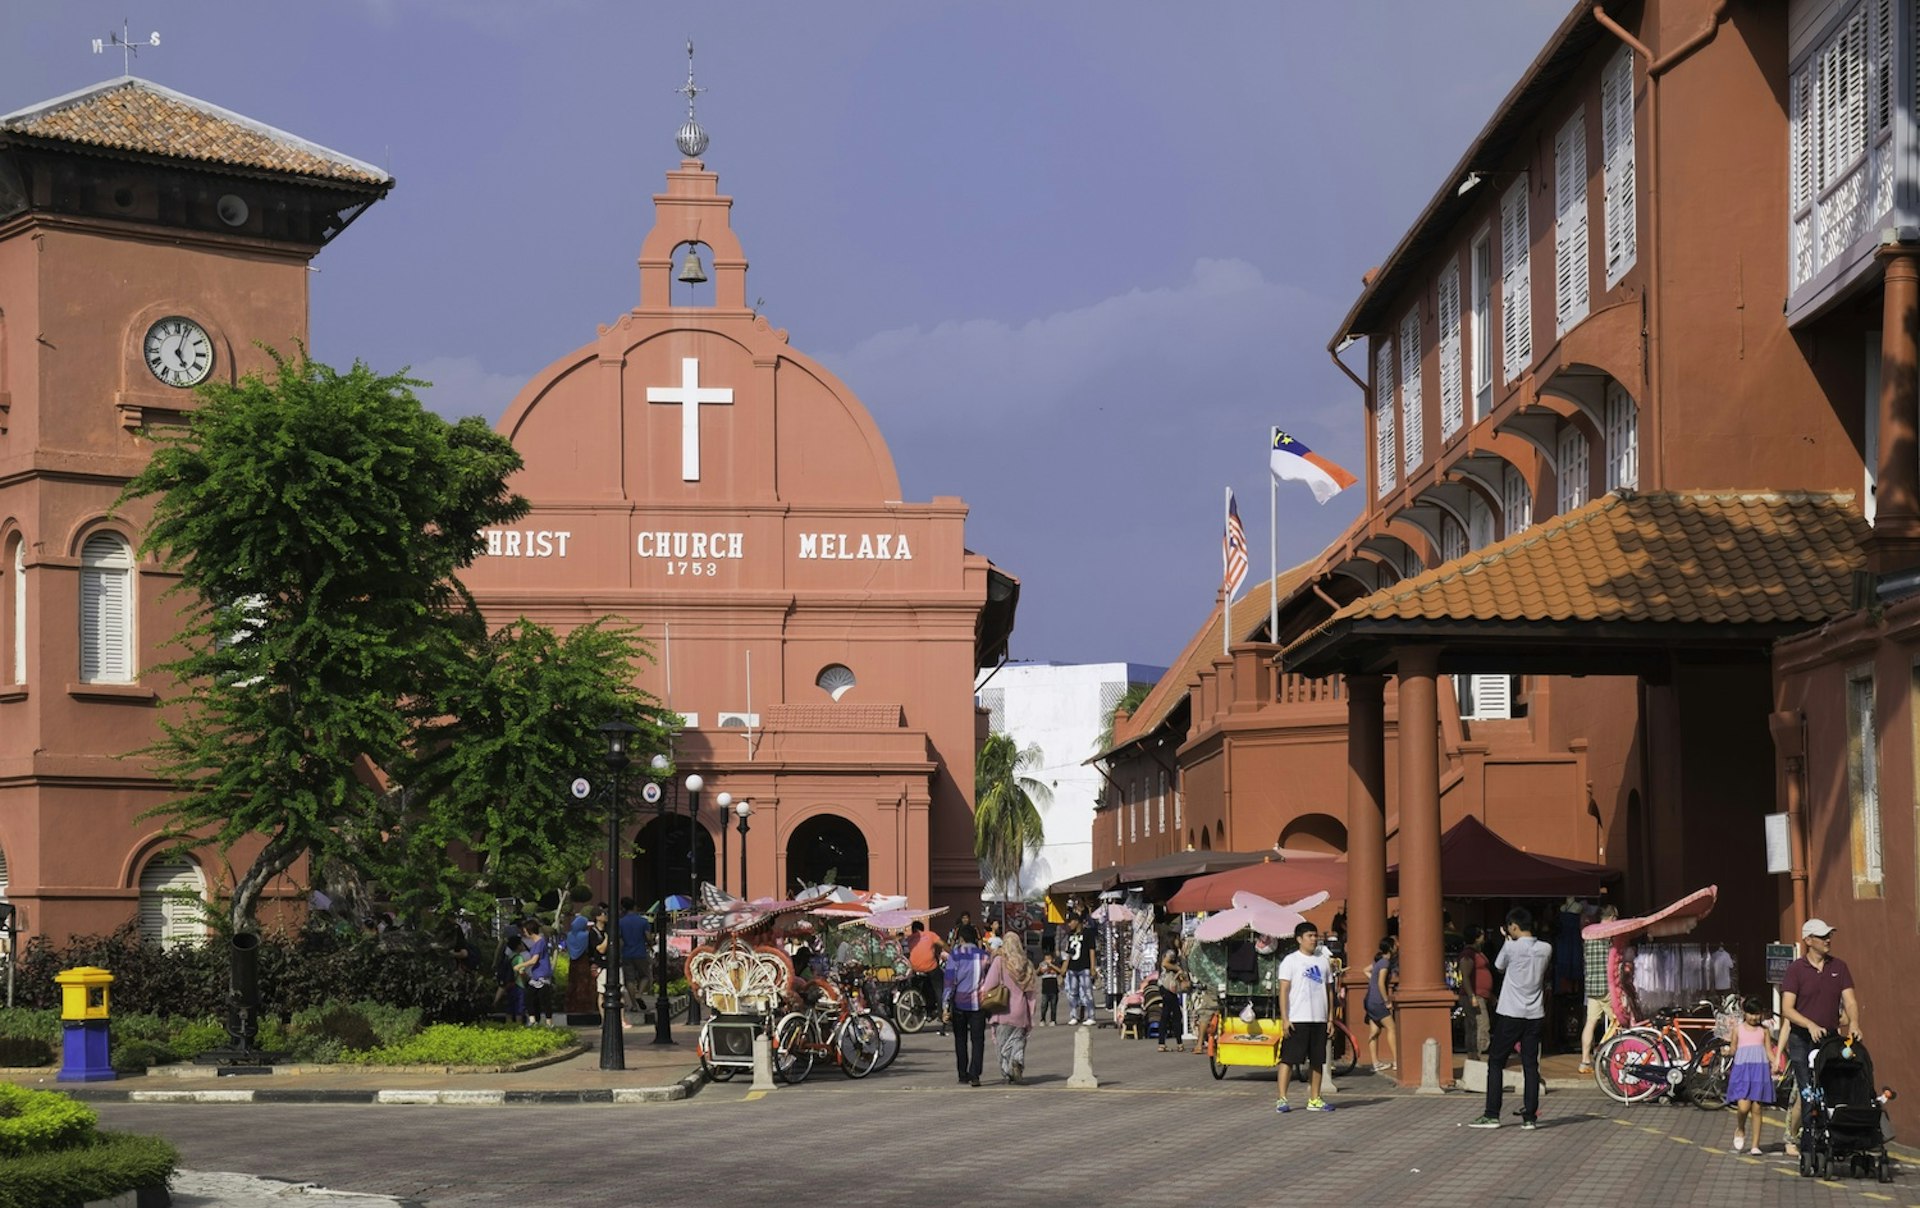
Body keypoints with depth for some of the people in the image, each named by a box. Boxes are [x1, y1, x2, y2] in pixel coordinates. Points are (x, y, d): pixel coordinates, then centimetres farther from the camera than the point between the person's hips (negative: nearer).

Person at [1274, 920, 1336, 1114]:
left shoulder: (1324, 960, 13)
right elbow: (1284, 990, -6)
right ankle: (1282, 1099, -4)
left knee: (1317, 1061, 8)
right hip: (1297, 1020, -5)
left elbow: (1329, 990, 16)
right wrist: (1284, 1019, -13)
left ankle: (1314, 1100, 15)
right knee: (1288, 1059, -5)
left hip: (1319, 1020, 5)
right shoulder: (1291, 960, -2)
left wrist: (1331, 1017, 10)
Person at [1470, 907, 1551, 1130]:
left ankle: (1492, 1115, 1)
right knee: (1530, 1065, 6)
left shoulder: (1511, 947, -12)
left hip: (1510, 1014, -4)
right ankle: (1529, 1116, 3)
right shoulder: (1546, 949, 2)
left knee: (1496, 1062, 4)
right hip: (1534, 1015, 4)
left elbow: (1499, 967, 6)